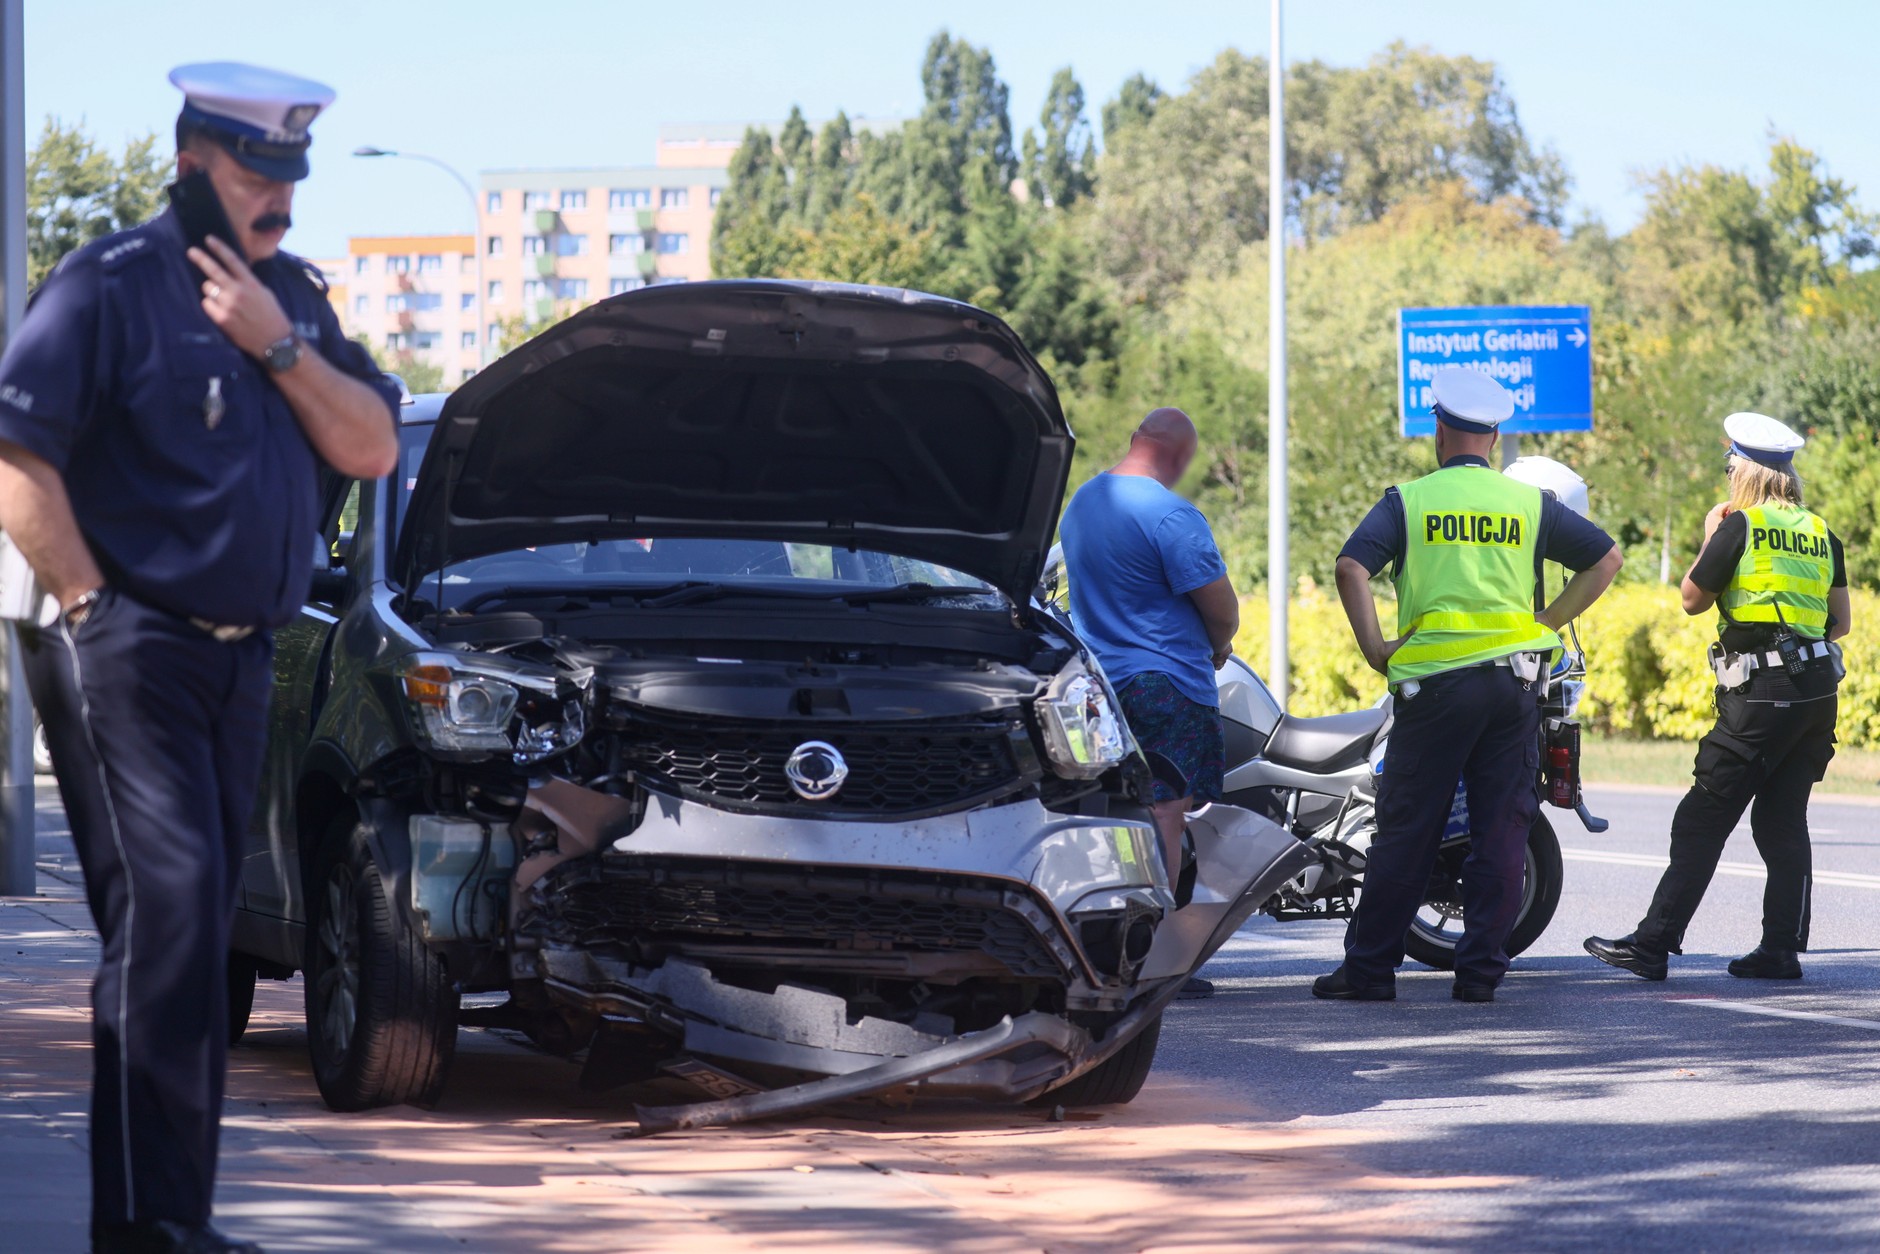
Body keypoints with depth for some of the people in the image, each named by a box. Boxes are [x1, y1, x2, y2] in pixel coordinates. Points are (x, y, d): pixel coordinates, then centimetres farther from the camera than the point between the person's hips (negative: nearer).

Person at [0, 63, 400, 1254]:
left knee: (198, 928, 8)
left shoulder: (292, 299, 15)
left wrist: (280, 344, -7)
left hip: (239, 658, 7)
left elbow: (371, 448, 6)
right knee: (169, 914, -14)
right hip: (128, 657, -7)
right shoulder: (112, 287, -7)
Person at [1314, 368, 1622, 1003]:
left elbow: (1351, 567, -11)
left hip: (1434, 682, -2)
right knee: (1501, 829, 5)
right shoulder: (1531, 503, 9)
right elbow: (1605, 558, 6)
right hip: (1515, 678, 2)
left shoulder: (1408, 500, 2)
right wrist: (1547, 623, 7)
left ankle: (1369, 967, 5)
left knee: (1406, 830, 2)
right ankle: (1481, 969, 3)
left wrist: (1374, 648, -5)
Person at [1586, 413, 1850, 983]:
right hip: (1819, 690, 6)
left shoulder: (1741, 526, -6)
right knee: (1783, 821, 11)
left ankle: (1652, 945, -6)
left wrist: (1710, 540, 15)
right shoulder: (1820, 533, 12)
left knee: (1702, 820, -5)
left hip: (1760, 697, -6)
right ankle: (1781, 950, 8)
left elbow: (1693, 599, 4)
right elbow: (1842, 619, 15)